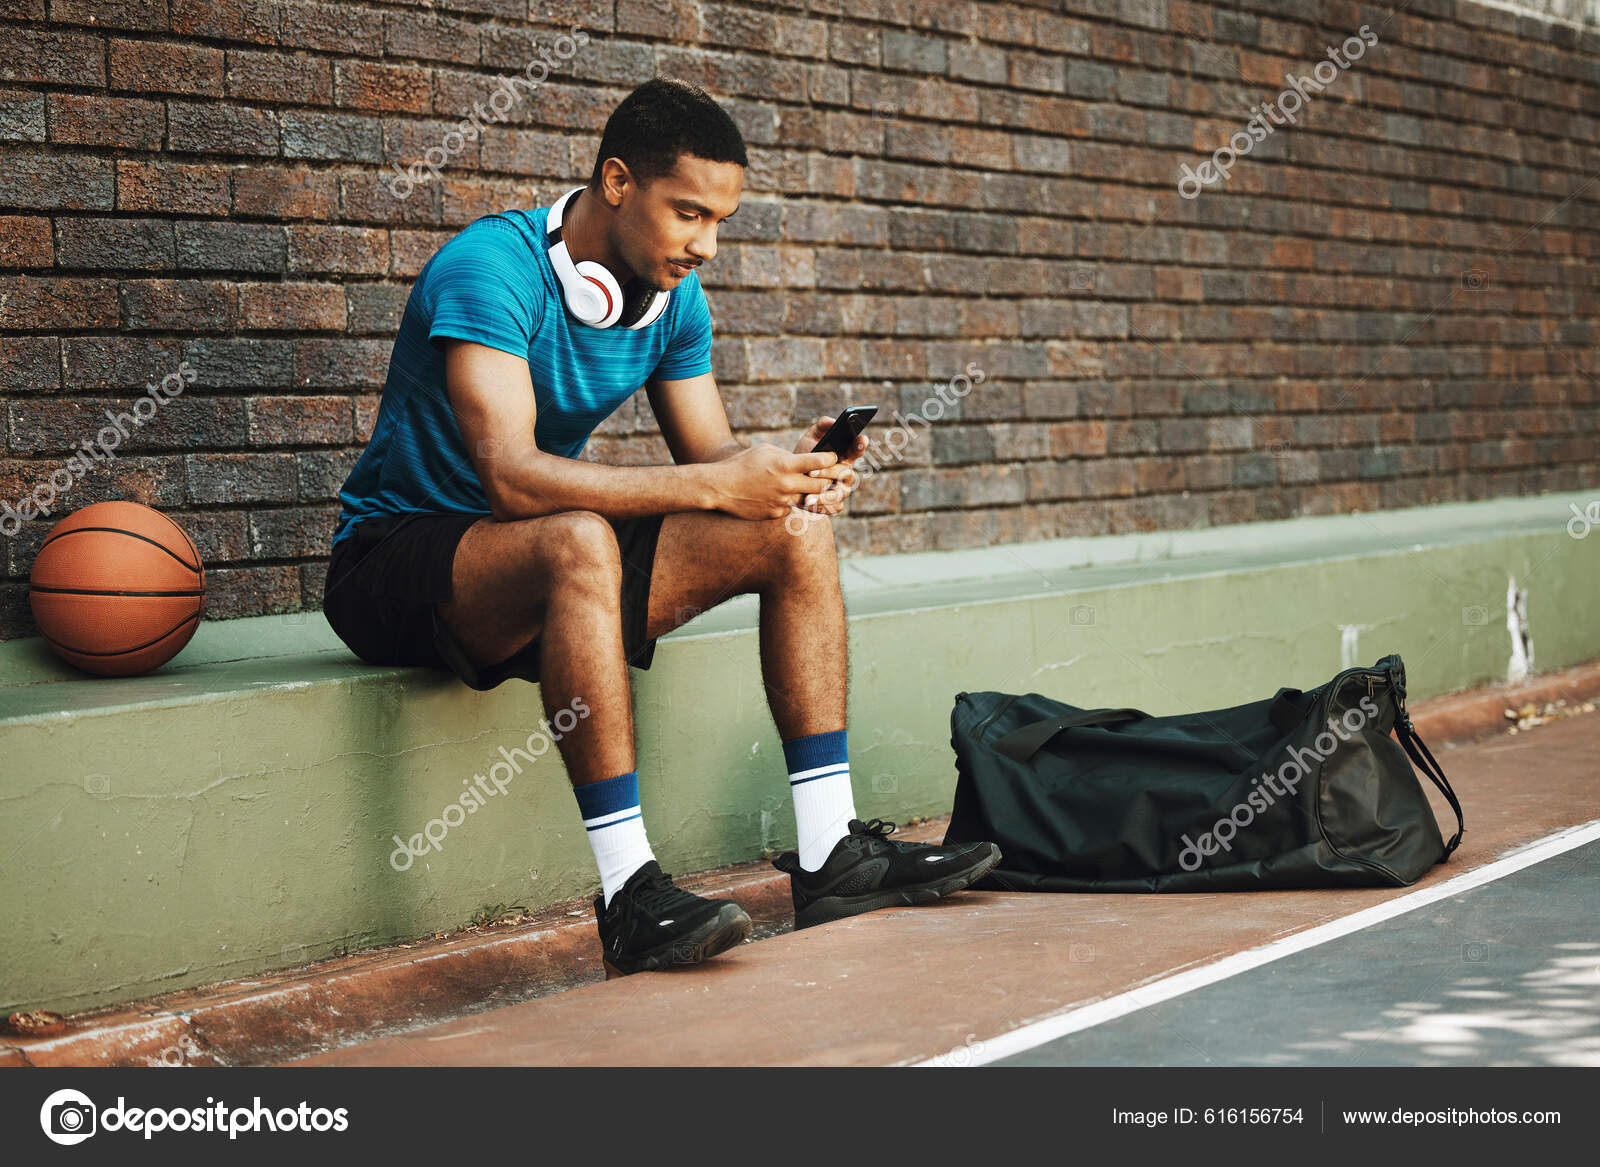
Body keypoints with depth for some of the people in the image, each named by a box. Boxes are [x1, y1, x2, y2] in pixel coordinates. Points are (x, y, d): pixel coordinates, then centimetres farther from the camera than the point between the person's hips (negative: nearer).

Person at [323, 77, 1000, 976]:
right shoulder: (491, 269, -23)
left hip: (562, 560, 8)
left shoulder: (675, 295, 1)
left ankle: (829, 854, -8)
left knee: (795, 532, -7)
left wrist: (789, 470, -20)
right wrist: (714, 484, -36)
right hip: (400, 560, -8)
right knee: (580, 542, -40)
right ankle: (630, 896, -39)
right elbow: (512, 476, -34)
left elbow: (711, 452, 4)